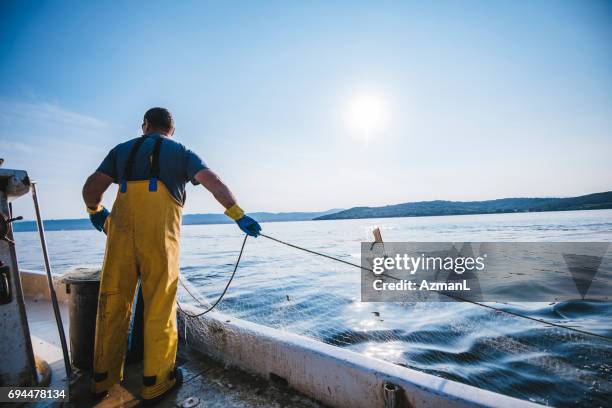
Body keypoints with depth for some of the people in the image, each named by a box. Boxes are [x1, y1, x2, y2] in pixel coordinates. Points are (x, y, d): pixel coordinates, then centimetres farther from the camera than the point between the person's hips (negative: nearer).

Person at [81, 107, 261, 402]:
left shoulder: (122, 149, 22)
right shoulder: (181, 153, 14)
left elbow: (91, 188, 15)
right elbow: (213, 181, -3)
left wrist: (95, 212, 35)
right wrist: (238, 215, -7)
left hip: (121, 230, 3)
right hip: (159, 233, -3)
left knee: (114, 302, 14)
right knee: (159, 305, 5)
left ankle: (104, 378, 28)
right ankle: (155, 381, 15)